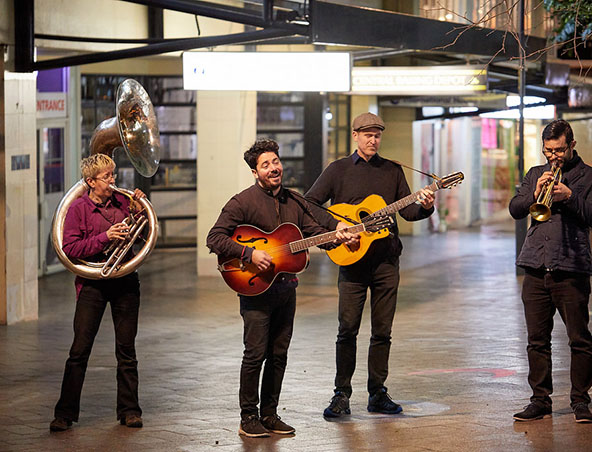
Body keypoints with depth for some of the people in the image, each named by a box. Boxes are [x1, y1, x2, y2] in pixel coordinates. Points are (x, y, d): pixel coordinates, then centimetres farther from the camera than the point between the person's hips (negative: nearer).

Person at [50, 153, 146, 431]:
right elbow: (70, 249, -12)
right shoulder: (78, 209, -3)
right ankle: (65, 413, 3)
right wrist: (105, 237, -20)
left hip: (125, 282, 3)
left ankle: (129, 409, 16)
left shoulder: (122, 202, 7)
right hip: (92, 283, -3)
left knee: (126, 349, 6)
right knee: (80, 350, -4)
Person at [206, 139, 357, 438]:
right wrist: (249, 253, -22)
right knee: (255, 353, -6)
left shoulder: (294, 202, 12)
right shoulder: (243, 202, -8)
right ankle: (248, 418, 3)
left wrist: (337, 237, -6)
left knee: (278, 354, 9)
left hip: (285, 287, 6)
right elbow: (215, 238, -13)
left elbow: (313, 230, 15)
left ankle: (269, 413, 18)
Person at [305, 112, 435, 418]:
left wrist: (424, 207, -9)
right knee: (348, 329, -5)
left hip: (386, 259, 3)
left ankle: (377, 394, 14)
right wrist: (336, 225, -15)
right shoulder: (339, 170, 3)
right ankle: (341, 395, 3)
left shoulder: (392, 171, 12)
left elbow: (406, 210, 12)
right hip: (352, 259, -3)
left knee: (382, 331, 5)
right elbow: (308, 204, -2)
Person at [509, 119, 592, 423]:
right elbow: (515, 210, 8)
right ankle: (540, 399, 12)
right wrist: (535, 195, -9)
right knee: (537, 339, 6)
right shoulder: (535, 174, 17)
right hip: (536, 269, 4)